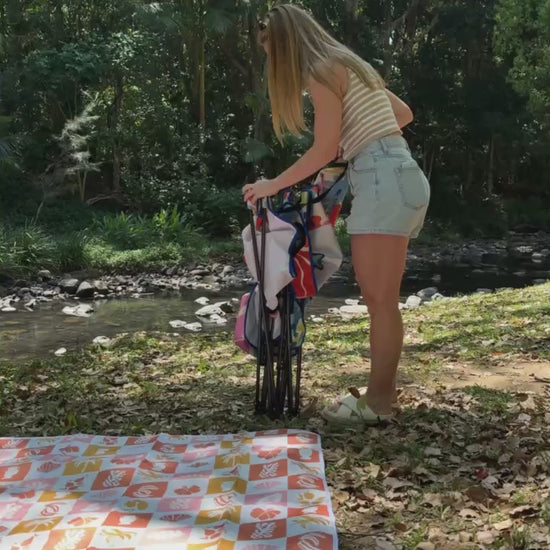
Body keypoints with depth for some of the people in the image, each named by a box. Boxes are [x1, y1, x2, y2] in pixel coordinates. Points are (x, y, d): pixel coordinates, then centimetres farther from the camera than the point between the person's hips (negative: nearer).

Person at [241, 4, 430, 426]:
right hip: (399, 178, 10)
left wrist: (273, 185, 0)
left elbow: (325, 150, -9)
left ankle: (377, 403, 1)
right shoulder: (350, 65, 22)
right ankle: (383, 391, 19)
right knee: (382, 299, 11)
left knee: (380, 300, -6)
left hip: (383, 181, -10)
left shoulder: (322, 72, -5)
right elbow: (404, 114, 28)